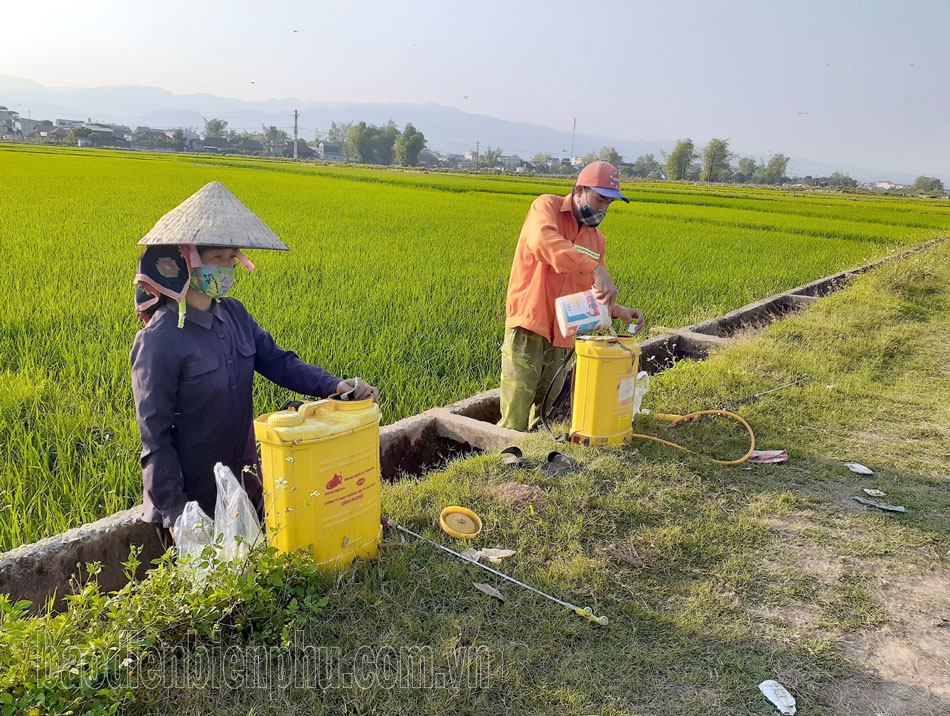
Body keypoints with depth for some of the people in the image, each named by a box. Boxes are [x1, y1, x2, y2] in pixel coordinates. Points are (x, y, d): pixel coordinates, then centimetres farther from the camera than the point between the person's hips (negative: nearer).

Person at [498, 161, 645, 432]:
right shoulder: (546, 206, -3)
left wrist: (618, 311, 0)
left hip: (561, 336, 6)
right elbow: (543, 241, -28)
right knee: (514, 423, -7)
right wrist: (596, 269, -36)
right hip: (528, 327, -6)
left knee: (544, 416, 9)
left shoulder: (597, 239, 16)